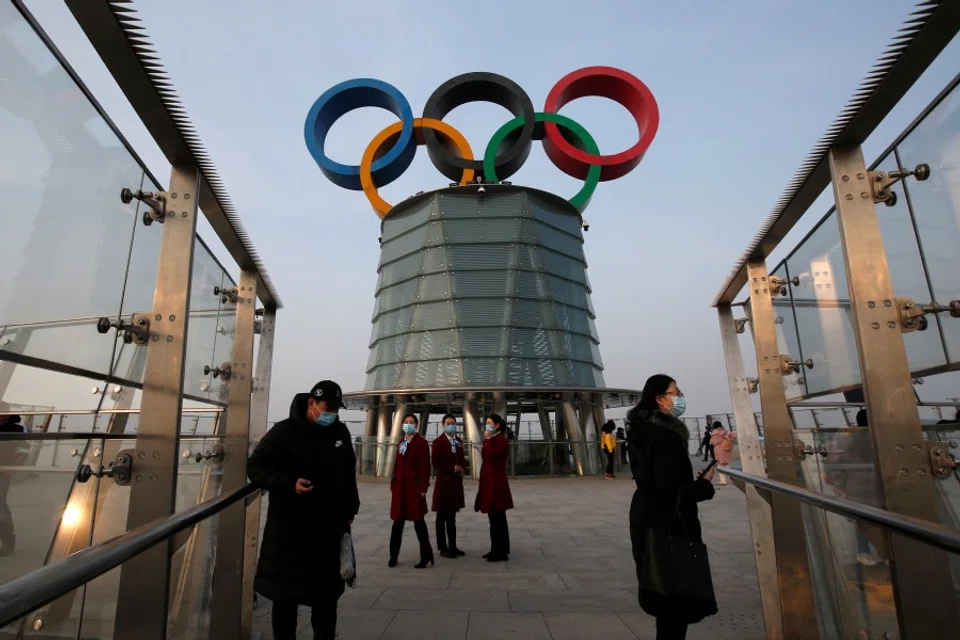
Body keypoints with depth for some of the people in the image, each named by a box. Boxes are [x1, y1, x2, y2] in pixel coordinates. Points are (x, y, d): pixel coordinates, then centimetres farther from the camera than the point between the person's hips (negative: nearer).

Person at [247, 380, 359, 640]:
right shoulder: (285, 431, -11)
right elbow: (255, 467, -12)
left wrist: (350, 509, 17)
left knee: (327, 588, 14)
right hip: (289, 528, -4)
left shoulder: (341, 432, 5)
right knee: (285, 589, 10)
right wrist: (289, 483, -26)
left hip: (329, 527, 4)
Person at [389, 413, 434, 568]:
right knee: (398, 520, 12)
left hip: (414, 486, -6)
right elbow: (397, 464, 14)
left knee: (418, 520, 1)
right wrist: (393, 484, 10)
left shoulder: (421, 442, -8)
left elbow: (425, 467, -11)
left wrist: (423, 487, -15)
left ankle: (426, 555, 12)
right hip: (400, 486, 6)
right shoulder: (401, 442, 14)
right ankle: (393, 555, 22)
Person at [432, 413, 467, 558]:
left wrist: (462, 468, -4)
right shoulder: (438, 441, -9)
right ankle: (443, 548, 12)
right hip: (444, 482, -6)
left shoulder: (459, 441, 11)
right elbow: (436, 462, -15)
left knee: (452, 516, 15)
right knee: (442, 516, 4)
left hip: (456, 482, 6)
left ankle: (452, 546, 23)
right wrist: (452, 468, -19)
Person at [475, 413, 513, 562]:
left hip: (496, 484, -10)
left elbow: (491, 456, -26)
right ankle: (497, 549, 23)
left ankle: (501, 552, 4)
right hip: (489, 483, 10)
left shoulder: (501, 440, -12)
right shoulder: (492, 440, 15)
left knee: (498, 518, -4)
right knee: (495, 518, 15)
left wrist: (487, 439, -20)